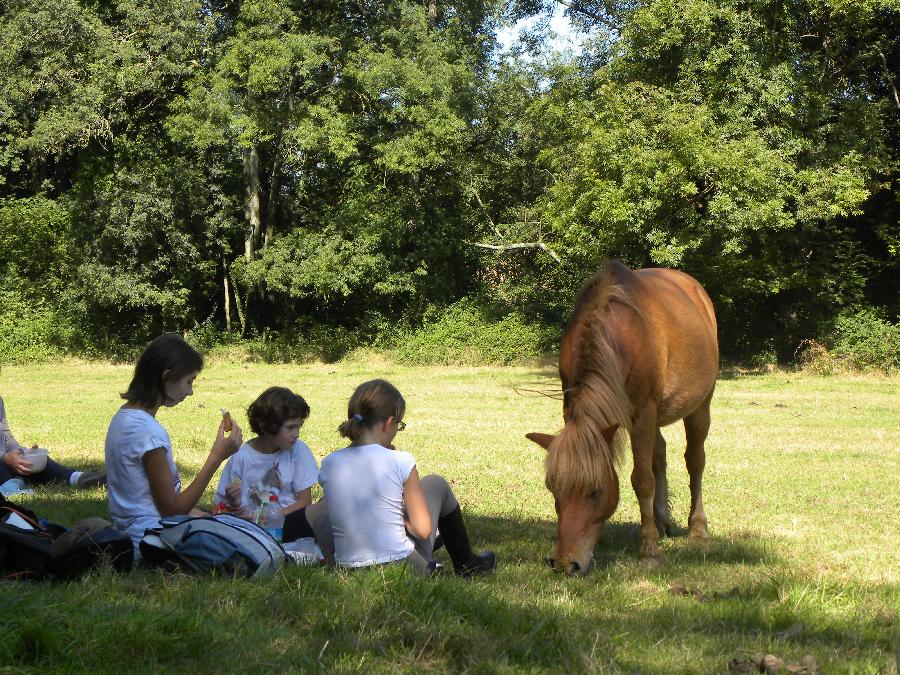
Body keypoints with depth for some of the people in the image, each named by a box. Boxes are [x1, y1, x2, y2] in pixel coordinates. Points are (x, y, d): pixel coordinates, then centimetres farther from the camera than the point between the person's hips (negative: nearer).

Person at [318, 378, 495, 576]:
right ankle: (466, 564, 39)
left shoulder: (328, 465, -4)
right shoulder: (400, 462, -15)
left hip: (347, 566, 4)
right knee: (436, 485, 20)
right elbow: (422, 529, -13)